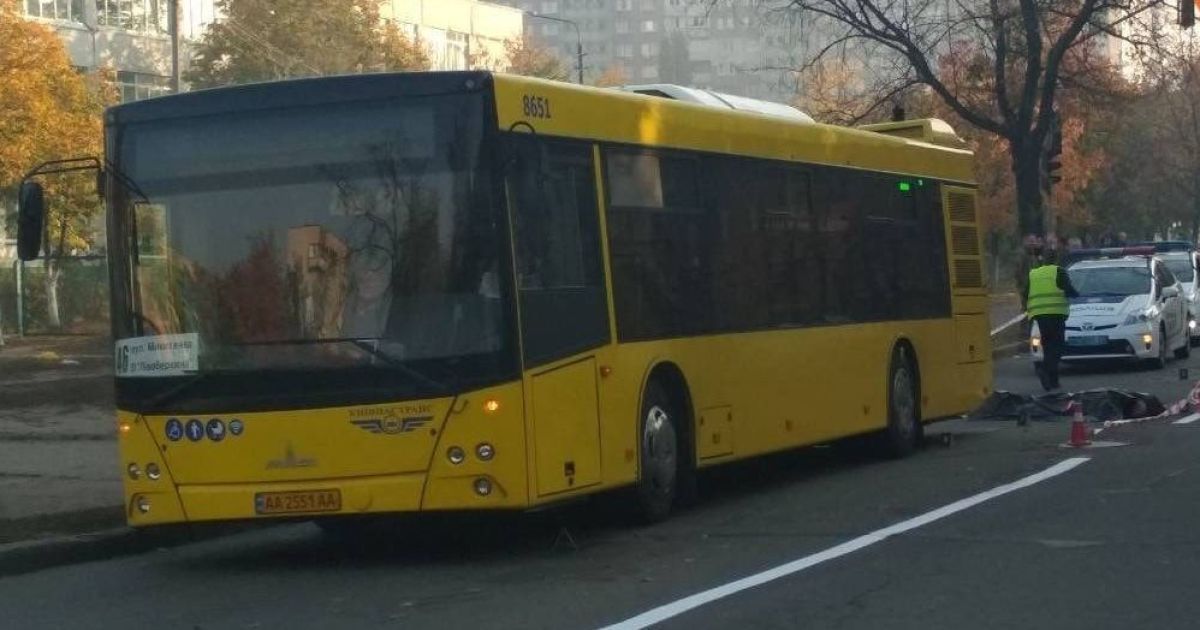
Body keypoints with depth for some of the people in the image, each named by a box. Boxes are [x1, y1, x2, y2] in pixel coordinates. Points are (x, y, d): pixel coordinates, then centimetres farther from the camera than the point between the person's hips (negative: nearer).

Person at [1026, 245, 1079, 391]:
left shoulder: (1032, 274, 16)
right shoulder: (1058, 272, 1)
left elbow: (1026, 295, 14)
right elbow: (1069, 291, -6)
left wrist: (1028, 309, 28)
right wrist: (1077, 294, 14)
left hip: (1038, 313, 5)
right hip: (1056, 313, -5)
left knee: (1048, 345, 12)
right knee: (1057, 345, -5)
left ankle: (1052, 380, 8)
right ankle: (1045, 370, -28)